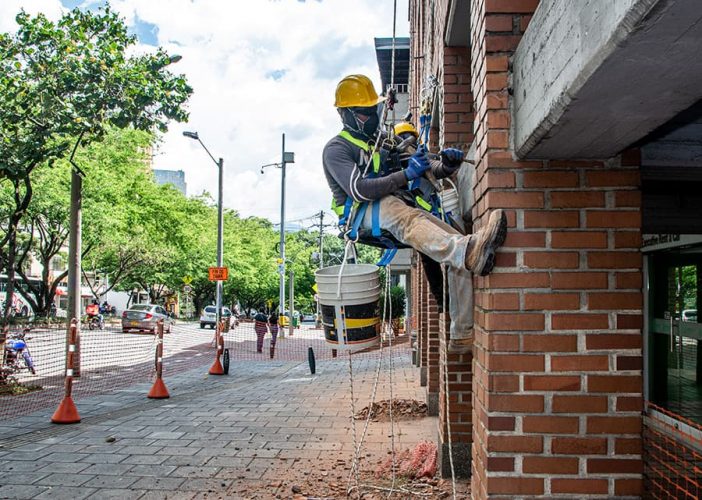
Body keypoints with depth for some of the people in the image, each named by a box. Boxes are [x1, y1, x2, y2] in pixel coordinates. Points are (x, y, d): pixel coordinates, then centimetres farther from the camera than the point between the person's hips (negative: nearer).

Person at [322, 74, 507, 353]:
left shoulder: (386, 144, 26)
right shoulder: (336, 149, 5)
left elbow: (431, 172, 23)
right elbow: (358, 189, -14)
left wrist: (446, 165, -2)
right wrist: (406, 175, -21)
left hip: (405, 211, 6)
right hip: (364, 215, -6)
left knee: (461, 251, -15)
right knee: (398, 212, -41)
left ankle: (462, 335, -17)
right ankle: (468, 251, -66)